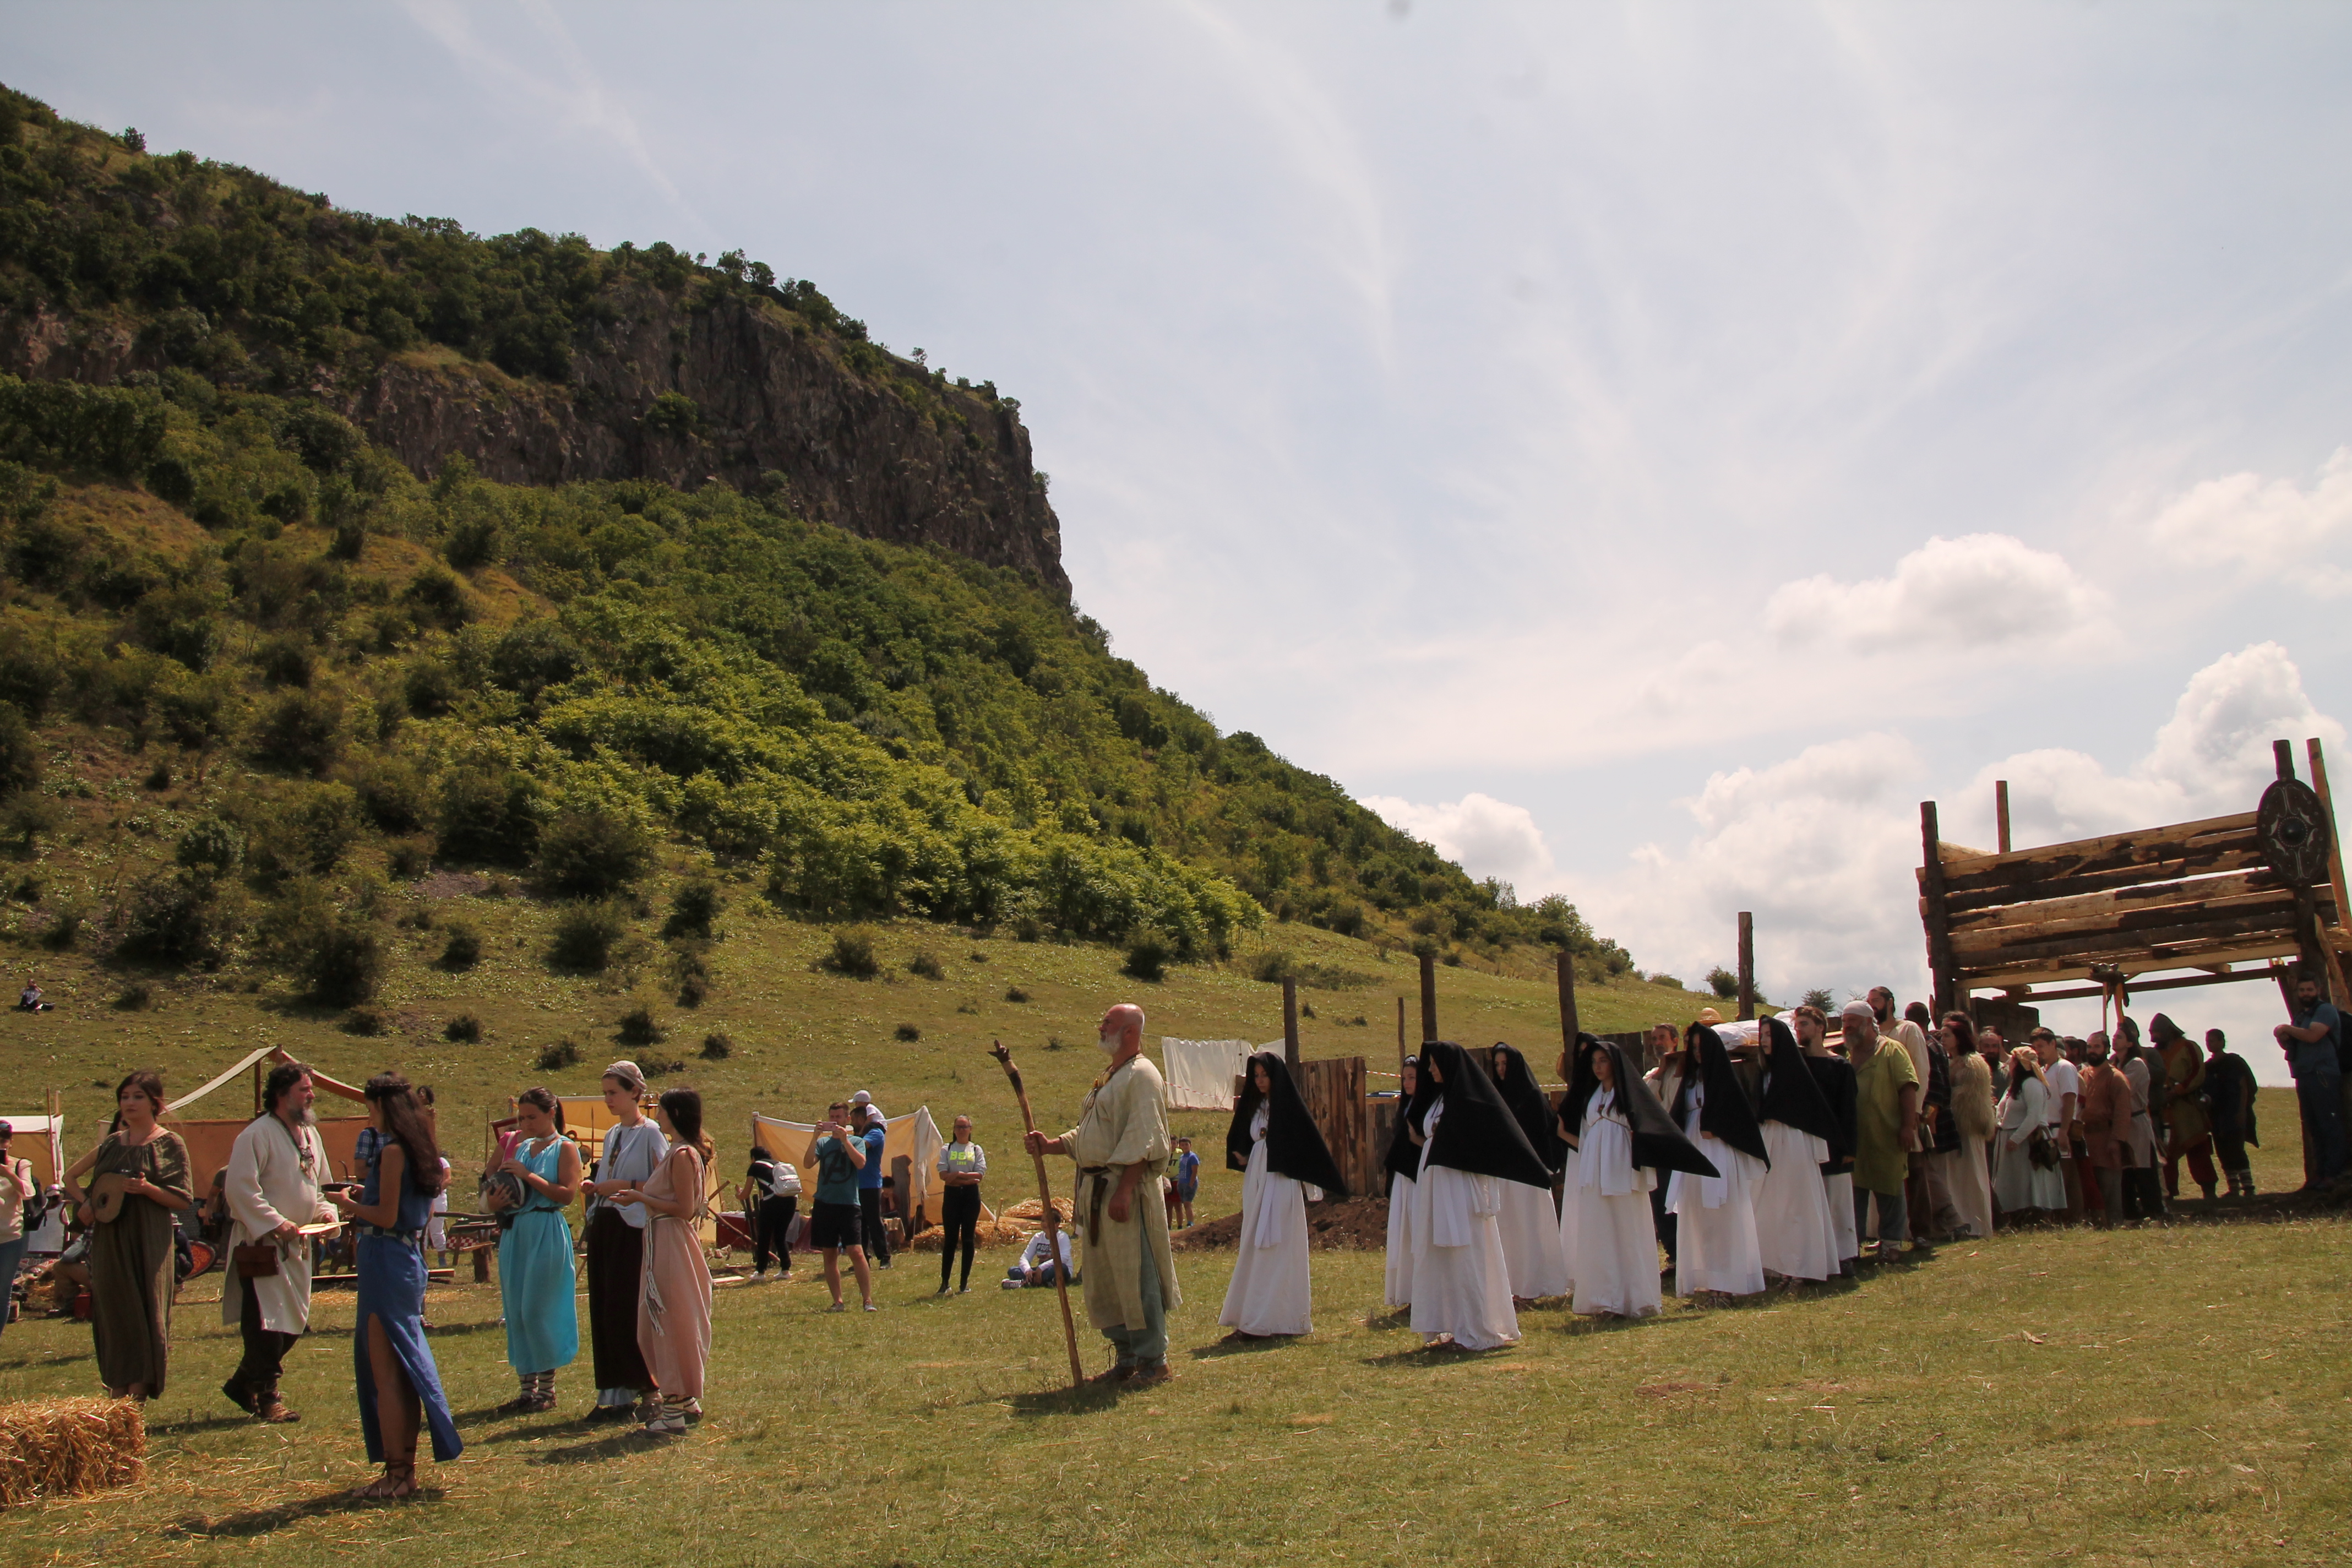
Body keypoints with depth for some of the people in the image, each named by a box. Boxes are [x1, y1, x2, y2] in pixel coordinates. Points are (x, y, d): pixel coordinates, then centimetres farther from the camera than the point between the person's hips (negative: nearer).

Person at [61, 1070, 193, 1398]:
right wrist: (84, 1202, 5)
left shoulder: (169, 1145, -1)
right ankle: (117, 1399, 12)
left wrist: (147, 1189, -21)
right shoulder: (111, 1143, 11)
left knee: (144, 1318, -4)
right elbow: (71, 1175, 24)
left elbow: (183, 1199, -5)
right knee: (113, 1316, 5)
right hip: (109, 1243, 4)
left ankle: (137, 1398, -1)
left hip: (149, 1244, -4)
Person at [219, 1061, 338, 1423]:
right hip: (262, 1242, -8)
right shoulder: (257, 1135, -14)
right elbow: (240, 1188, -19)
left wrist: (325, 1212, 4)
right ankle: (267, 1398, 6)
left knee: (293, 1324, 12)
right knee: (267, 1324, -5)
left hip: (296, 1244, 8)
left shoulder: (311, 1134, 12)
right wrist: (276, 1224, -22)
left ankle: (243, 1384, 27)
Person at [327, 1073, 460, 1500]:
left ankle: (397, 1474, 1)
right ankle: (405, 1468, 21)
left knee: (384, 1372, -3)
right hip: (409, 1259, 9)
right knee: (403, 1367, 15)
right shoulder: (417, 1148, 12)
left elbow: (386, 1216, -18)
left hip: (386, 1263, -9)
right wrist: (364, 1197, 15)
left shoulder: (391, 1150, -15)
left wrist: (349, 1205, -3)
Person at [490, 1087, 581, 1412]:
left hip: (548, 1233, -7)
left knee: (538, 1311, -6)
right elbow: (498, 1192, 21)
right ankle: (528, 1388, 15)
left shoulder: (565, 1148, -3)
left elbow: (567, 1194, -15)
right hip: (515, 1232, 7)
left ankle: (547, 1389, 5)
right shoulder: (519, 1148, 15)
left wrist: (528, 1176, -17)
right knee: (516, 1313, 7)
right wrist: (497, 1199, -2)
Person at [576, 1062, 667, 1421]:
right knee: (602, 1309, 7)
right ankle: (612, 1392, 12)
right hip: (603, 1226, 8)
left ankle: (631, 1392, 0)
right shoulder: (612, 1134, 17)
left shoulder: (650, 1133, -7)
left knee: (626, 1310, -8)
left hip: (633, 1229, -8)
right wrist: (593, 1187, 4)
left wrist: (628, 1186, -19)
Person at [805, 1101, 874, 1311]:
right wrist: (815, 1137, -15)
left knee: (856, 1252, -11)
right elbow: (807, 1164, -5)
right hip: (824, 1204, 3)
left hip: (849, 1204, -3)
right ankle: (837, 1301, 12)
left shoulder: (856, 1141, 6)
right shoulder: (822, 1142, 11)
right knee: (829, 1255, 5)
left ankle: (868, 1300, -7)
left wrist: (844, 1139, -18)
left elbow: (860, 1162, -13)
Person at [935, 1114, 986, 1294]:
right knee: (950, 1239, -1)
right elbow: (943, 1175, -3)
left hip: (971, 1194, 0)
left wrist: (956, 1176, -12)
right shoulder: (946, 1150, 9)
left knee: (968, 1239, 1)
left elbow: (980, 1174, -4)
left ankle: (965, 1283, 6)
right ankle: (944, 1282, 4)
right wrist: (966, 1176, -14)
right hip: (952, 1195, 0)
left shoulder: (977, 1150, 9)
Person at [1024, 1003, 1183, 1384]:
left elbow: (1143, 1141, -19)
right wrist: (1050, 1145, 9)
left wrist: (1123, 1191, -25)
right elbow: (1086, 1135, 25)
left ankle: (1154, 1363, 2)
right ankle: (1127, 1359, 21)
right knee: (1104, 1281, 12)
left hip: (1126, 1192, -10)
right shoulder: (1110, 1078, 21)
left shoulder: (1141, 1075, -10)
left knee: (1135, 1278, -6)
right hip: (1096, 1192, 10)